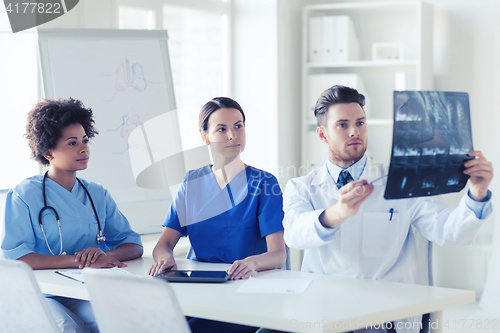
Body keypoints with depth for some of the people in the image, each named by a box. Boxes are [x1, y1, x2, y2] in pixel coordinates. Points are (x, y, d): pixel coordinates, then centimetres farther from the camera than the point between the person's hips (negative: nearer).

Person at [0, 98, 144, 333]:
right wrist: (79, 261, -22)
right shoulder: (25, 195, -1)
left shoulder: (98, 195, 14)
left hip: (86, 294, 3)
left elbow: (134, 246, 10)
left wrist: (107, 256, -15)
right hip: (42, 294, -3)